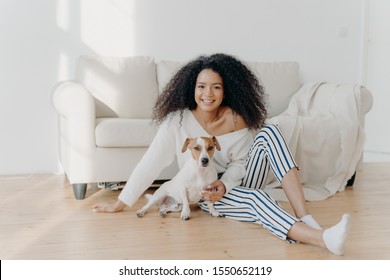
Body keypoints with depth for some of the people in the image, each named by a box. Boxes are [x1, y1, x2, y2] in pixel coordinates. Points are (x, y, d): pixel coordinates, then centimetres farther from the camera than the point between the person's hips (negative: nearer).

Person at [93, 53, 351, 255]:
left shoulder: (236, 119, -9)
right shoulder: (177, 120, -16)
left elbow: (239, 162, -3)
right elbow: (151, 163, -14)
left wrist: (224, 184, -25)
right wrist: (121, 203, -13)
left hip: (237, 184, 3)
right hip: (207, 195, -3)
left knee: (269, 133, -23)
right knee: (254, 198, -35)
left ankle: (307, 219, -33)